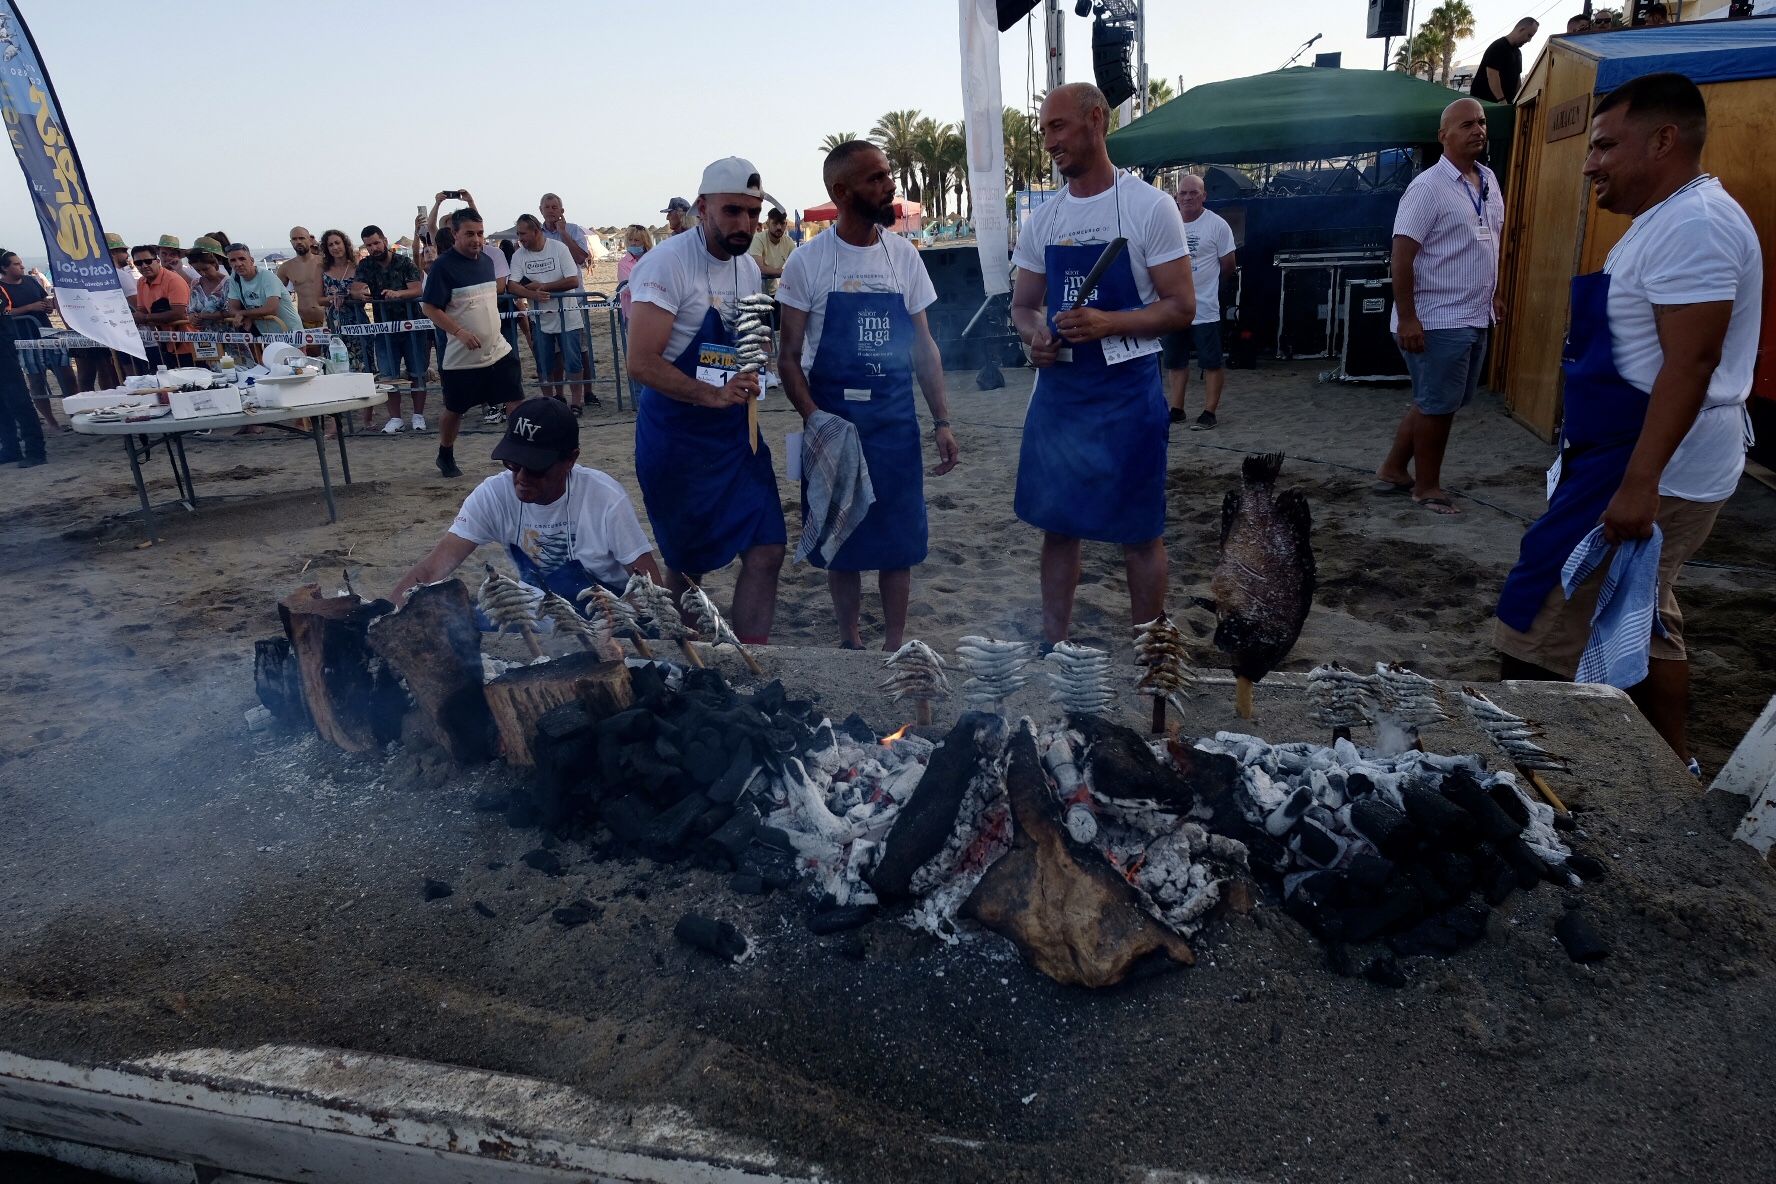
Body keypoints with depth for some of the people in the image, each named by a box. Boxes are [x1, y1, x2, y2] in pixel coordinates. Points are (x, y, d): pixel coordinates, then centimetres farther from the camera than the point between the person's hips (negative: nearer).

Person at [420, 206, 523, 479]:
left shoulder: (487, 259, 7)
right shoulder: (443, 266, -14)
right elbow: (429, 307, -16)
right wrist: (460, 332, -25)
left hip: (498, 349, 5)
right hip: (461, 356, -5)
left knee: (515, 400, -3)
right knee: (454, 410, 10)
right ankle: (445, 457, 31)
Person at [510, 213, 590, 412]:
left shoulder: (558, 247, -7)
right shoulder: (519, 255, 1)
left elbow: (573, 281, -13)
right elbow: (513, 285, -9)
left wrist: (542, 286, -15)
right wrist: (533, 294, -28)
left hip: (567, 315, -3)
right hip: (540, 319, 3)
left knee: (573, 362, -1)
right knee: (544, 365, 7)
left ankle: (577, 402, 8)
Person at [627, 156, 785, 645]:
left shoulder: (748, 268, 7)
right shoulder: (668, 263, -16)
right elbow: (641, 364, -23)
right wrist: (712, 395, -30)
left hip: (736, 431, 6)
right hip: (676, 435, -6)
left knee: (767, 549, -2)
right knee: (688, 563, 8)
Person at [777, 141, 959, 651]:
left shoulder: (904, 256, 3)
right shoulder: (807, 263, -5)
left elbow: (923, 347, 7)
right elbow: (789, 355, -4)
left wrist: (942, 422, 1)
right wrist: (814, 419, -18)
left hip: (895, 420, 2)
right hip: (831, 420, -2)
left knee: (899, 541, 6)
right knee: (841, 542, 9)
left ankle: (894, 644, 22)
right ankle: (849, 639, 27)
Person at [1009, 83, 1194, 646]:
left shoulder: (1149, 206, -6)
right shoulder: (1042, 219, 9)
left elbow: (1181, 307, -9)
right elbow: (1022, 306, 15)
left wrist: (1108, 322, -23)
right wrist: (1035, 335, -8)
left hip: (1127, 390, -5)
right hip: (1057, 388, 5)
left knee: (1140, 533, 5)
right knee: (1057, 524, 11)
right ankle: (1053, 641, 24)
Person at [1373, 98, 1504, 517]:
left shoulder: (1489, 180, 11)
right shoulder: (1428, 188, -14)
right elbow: (1402, 255, -19)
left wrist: (1492, 295, 22)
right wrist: (1407, 318, -24)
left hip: (1475, 319, 9)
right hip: (1437, 322, -8)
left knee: (1441, 403, 14)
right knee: (1437, 406, 0)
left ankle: (1393, 470, 25)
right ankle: (1427, 486, 13)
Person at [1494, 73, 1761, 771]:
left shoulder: (1694, 225, -18)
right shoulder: (1666, 222, 15)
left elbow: (1691, 363, -26)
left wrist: (1637, 486, -30)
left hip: (1655, 470, -11)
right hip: (1632, 456, 11)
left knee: (1552, 627, -6)